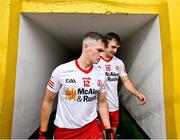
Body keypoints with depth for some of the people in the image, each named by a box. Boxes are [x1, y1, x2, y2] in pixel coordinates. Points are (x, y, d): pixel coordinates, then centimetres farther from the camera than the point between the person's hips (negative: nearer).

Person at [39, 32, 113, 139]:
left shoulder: (101, 75, -6)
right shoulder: (61, 71, -16)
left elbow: (102, 103, 4)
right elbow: (48, 102, -7)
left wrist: (108, 131, 4)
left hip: (91, 127, 2)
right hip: (64, 130, -1)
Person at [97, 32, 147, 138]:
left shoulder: (119, 62, 3)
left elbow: (126, 81, 7)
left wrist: (137, 93, -9)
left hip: (114, 106, 5)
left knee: (114, 131, 24)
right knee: (102, 134, 12)